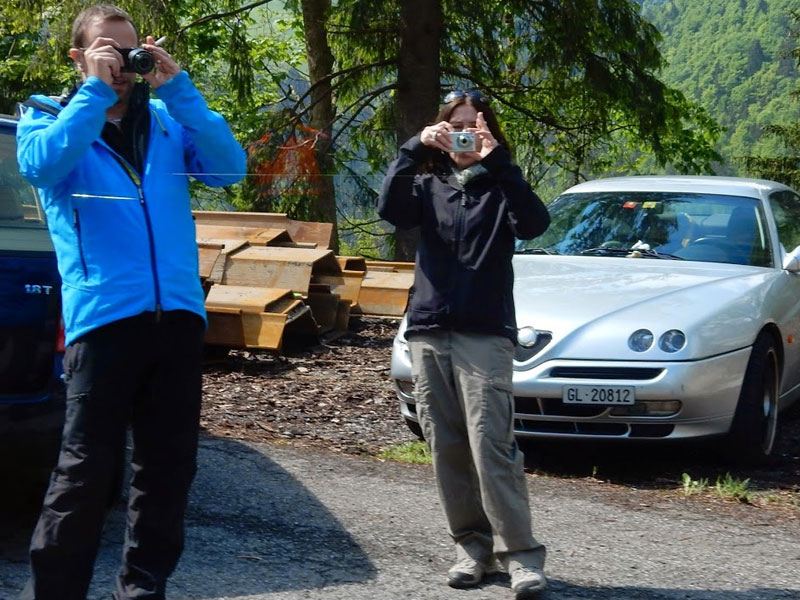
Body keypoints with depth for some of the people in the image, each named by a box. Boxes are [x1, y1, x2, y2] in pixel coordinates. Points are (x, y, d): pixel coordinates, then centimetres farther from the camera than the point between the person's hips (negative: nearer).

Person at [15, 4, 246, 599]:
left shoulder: (169, 119, 16)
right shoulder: (49, 117, 8)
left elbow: (229, 167, 0)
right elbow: (39, 166, -15)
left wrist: (177, 87, -5)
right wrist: (95, 91, -11)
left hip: (178, 314, 4)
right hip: (102, 315, -4)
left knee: (169, 464, 8)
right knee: (87, 470, -7)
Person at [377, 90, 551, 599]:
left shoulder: (499, 188, 5)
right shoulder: (428, 185, 13)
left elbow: (533, 224, -16)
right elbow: (391, 209, -8)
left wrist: (497, 161, -21)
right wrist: (414, 150, -18)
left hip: (485, 334, -4)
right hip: (429, 333, 4)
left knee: (491, 447, -12)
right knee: (447, 449, 5)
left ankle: (521, 555, -10)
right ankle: (473, 545, 14)